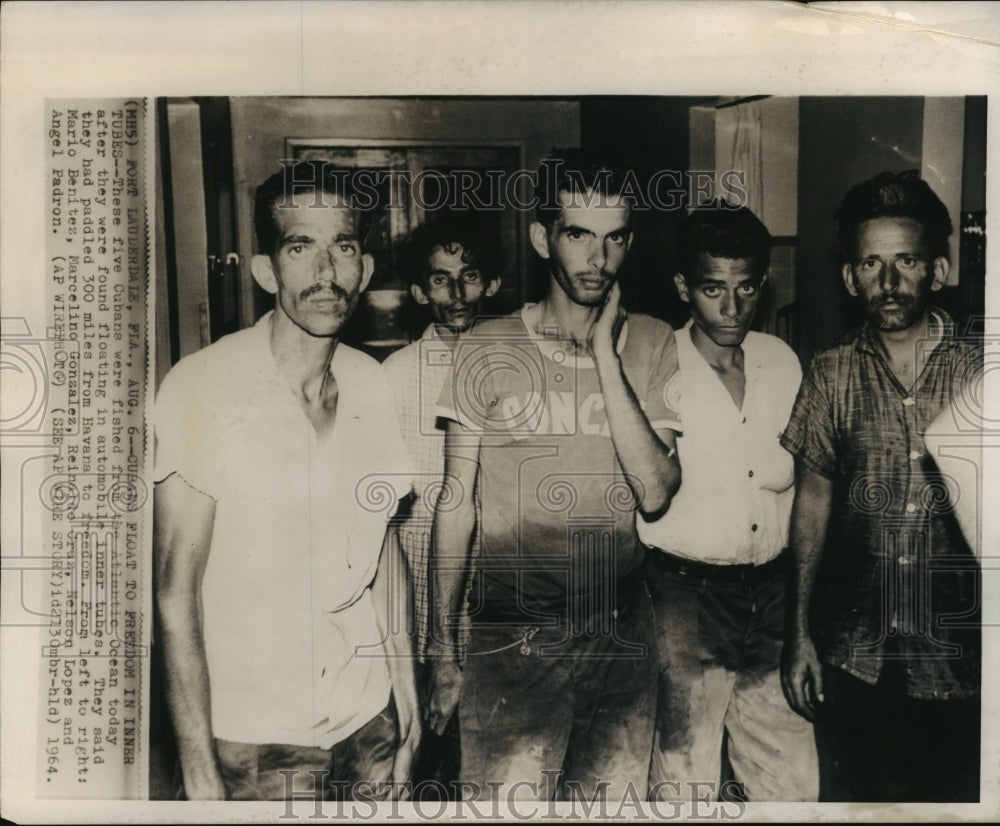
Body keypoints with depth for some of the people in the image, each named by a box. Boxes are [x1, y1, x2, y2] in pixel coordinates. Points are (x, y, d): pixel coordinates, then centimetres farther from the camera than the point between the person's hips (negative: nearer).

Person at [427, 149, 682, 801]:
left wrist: (605, 354, -14)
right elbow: (456, 504, 1)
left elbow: (656, 495, -10)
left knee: (617, 794, 13)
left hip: (622, 631, 3)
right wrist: (442, 649, 2)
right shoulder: (490, 349, -4)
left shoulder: (653, 344, 2)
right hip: (513, 635, -2)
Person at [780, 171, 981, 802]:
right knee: (849, 795, 16)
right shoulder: (833, 373, -1)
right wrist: (800, 633, 4)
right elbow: (813, 500, 4)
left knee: (955, 795, 13)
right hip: (853, 654, 2)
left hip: (960, 656, -1)